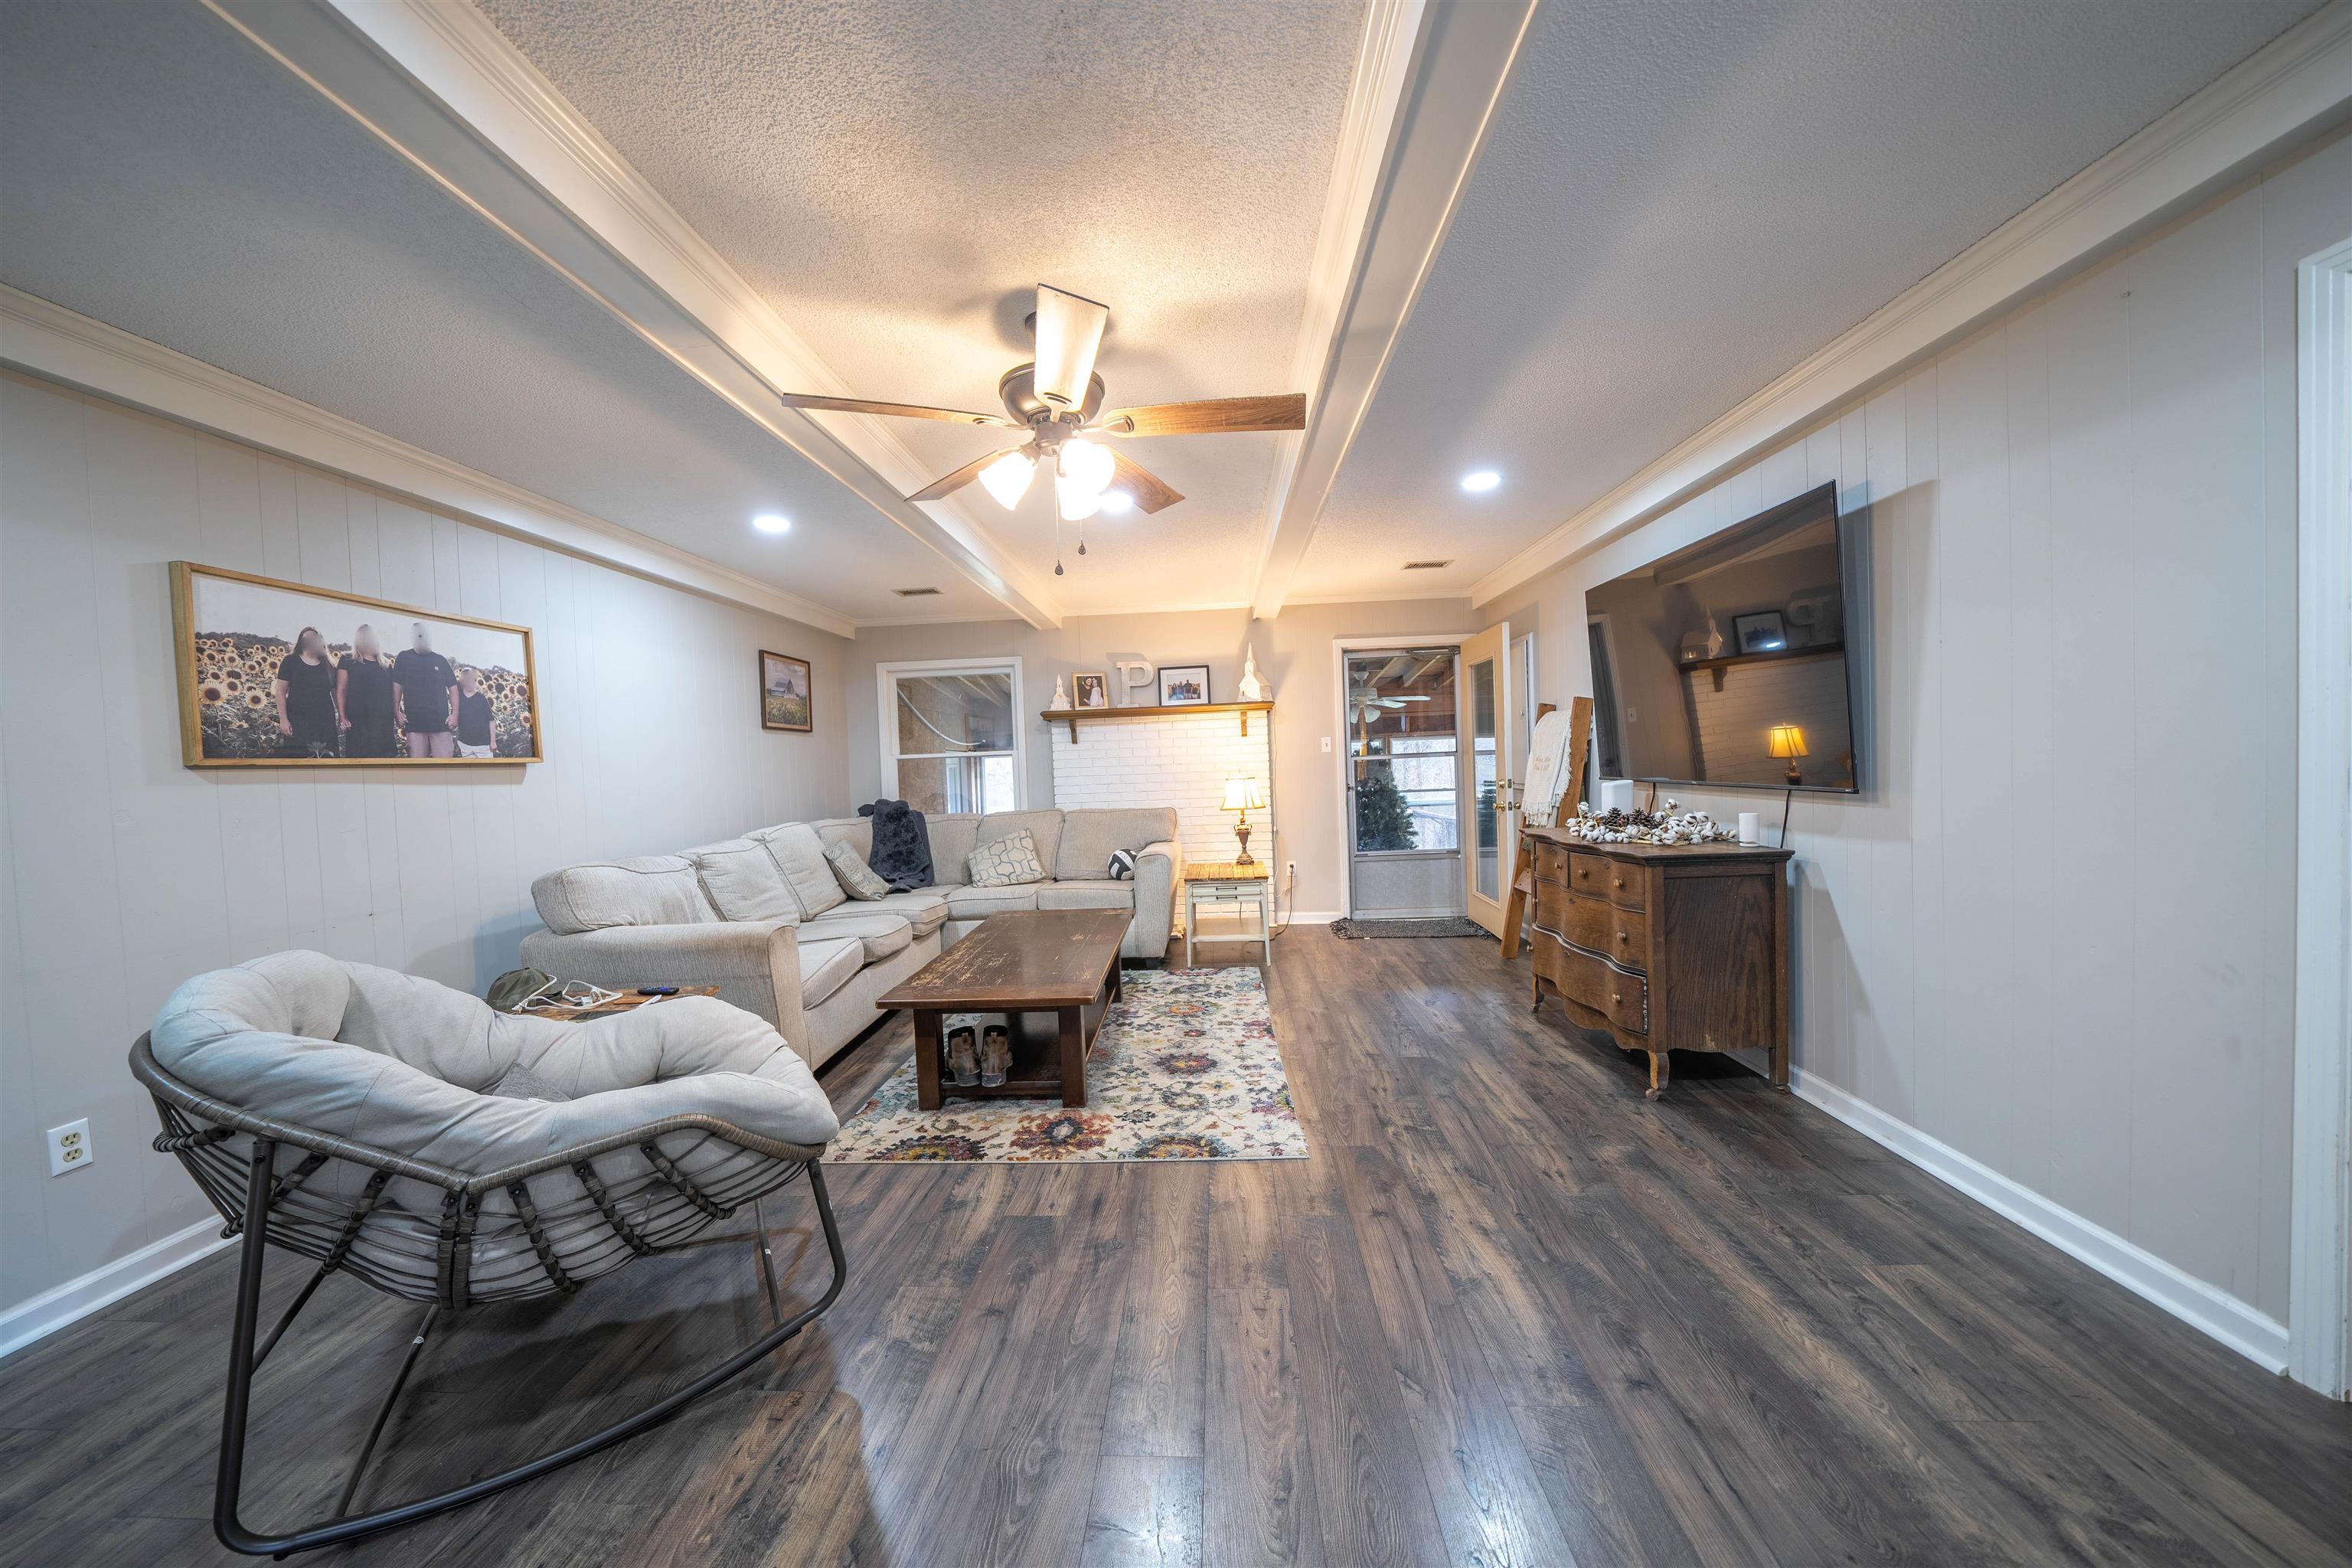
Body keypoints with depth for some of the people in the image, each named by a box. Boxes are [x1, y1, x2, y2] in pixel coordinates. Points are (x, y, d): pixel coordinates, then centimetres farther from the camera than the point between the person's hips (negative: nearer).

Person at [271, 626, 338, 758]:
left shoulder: (328, 665, 9)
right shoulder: (291, 661, 1)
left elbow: (336, 692, 12)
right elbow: (280, 690, 0)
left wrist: (342, 717, 5)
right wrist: (283, 719, -7)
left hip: (325, 722, 2)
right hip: (298, 722, -2)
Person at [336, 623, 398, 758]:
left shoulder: (386, 665, 16)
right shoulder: (348, 661, 6)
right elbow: (341, 689, 1)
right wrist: (343, 717, -8)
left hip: (384, 723, 3)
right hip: (358, 723, -3)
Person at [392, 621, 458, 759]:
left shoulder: (440, 660, 9)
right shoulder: (404, 658, 6)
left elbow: (452, 688, 9)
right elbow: (397, 686, 6)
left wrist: (455, 713, -1)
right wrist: (396, 712, -4)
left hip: (441, 723, 0)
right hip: (415, 723, 0)